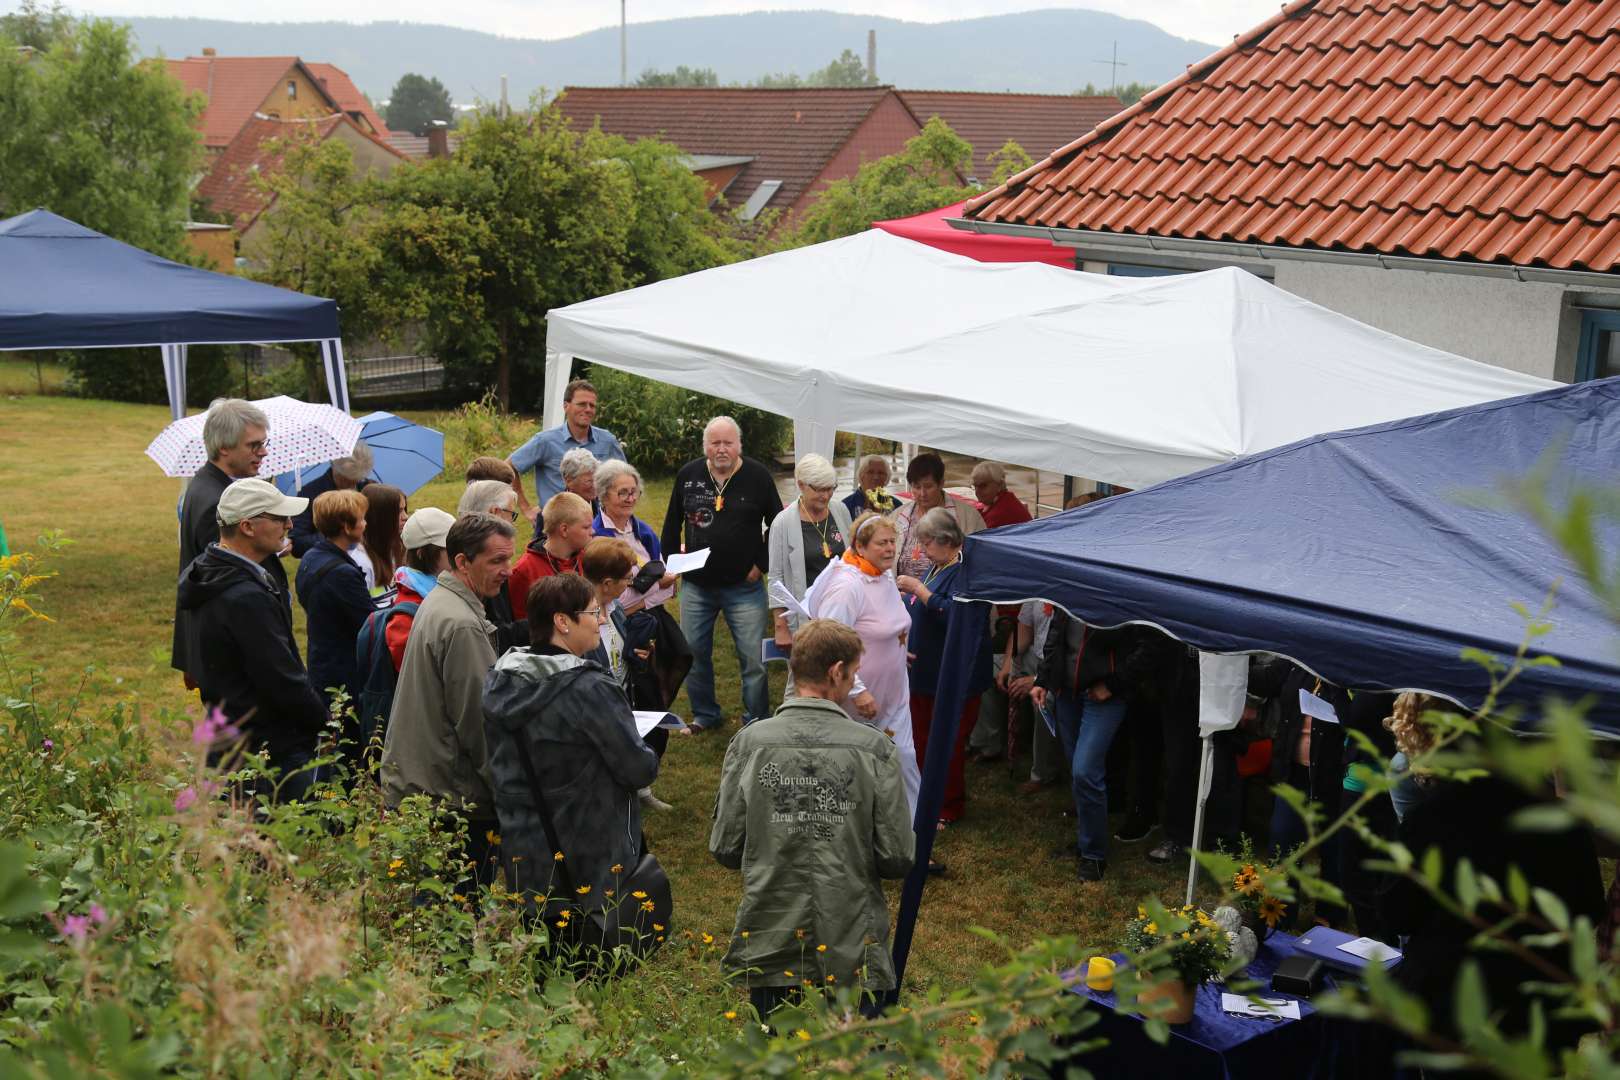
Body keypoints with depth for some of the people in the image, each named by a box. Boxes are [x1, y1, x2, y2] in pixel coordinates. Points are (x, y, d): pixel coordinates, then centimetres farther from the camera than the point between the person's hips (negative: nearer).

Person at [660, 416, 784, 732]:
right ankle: (705, 715, 28)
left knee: (753, 657, -1)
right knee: (693, 653, 10)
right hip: (697, 585, 3)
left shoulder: (757, 476, -5)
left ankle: (757, 721, 13)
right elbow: (672, 522, 14)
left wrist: (762, 564, -1)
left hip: (744, 587, -3)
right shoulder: (688, 475, 2)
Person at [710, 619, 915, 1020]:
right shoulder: (874, 748, -8)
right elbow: (899, 859, -6)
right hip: (853, 953, -1)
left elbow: (725, 850, -1)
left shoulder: (750, 742, -5)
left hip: (771, 946, 1)